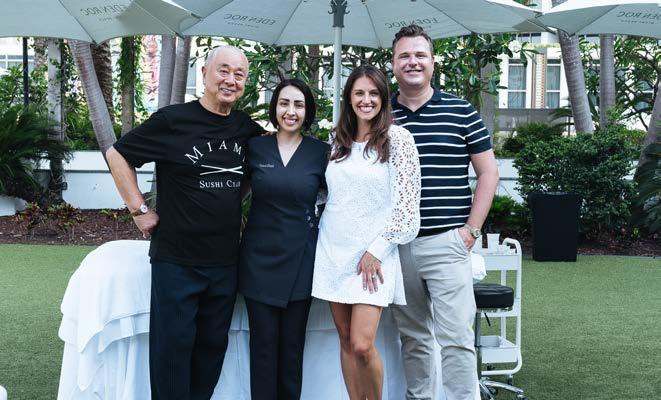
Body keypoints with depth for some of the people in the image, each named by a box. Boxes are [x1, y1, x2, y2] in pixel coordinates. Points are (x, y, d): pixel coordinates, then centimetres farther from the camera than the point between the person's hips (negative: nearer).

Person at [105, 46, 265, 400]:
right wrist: (139, 209, -7)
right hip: (176, 260, -4)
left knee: (213, 344, 14)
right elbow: (117, 154, -2)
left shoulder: (247, 127, 4)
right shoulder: (173, 119, -8)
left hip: (226, 262, 5)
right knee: (173, 345, 2)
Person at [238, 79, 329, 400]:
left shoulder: (320, 152, 1)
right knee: (263, 342, 1)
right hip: (260, 256, 0)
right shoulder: (254, 147, 1)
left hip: (299, 259, 0)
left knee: (292, 343, 8)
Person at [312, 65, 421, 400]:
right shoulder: (338, 141, 11)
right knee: (346, 340, 6)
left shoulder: (397, 137, -5)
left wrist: (377, 250, -11)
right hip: (333, 251, 5)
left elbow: (408, 200, -9)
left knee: (362, 344, -12)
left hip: (372, 253, -5)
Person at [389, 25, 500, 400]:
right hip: (396, 244, 3)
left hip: (446, 243, -3)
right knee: (413, 337, 13)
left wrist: (471, 230, -4)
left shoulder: (461, 111, 1)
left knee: (456, 337, -5)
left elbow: (488, 172, 3)